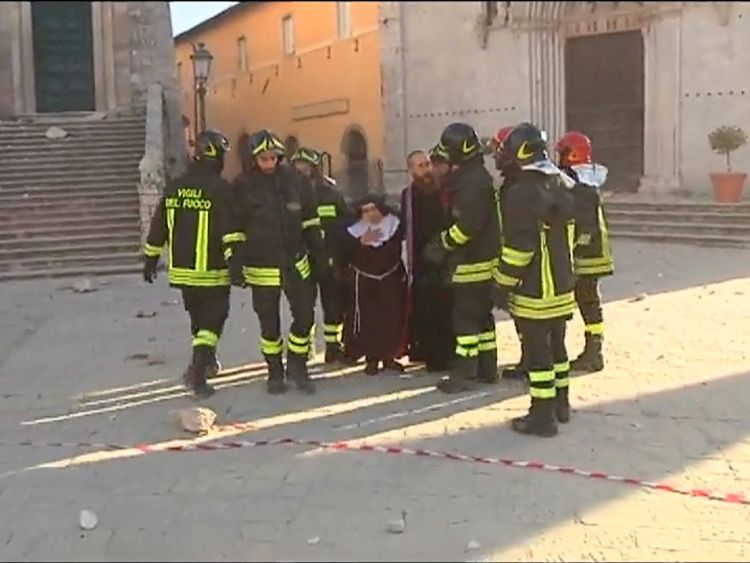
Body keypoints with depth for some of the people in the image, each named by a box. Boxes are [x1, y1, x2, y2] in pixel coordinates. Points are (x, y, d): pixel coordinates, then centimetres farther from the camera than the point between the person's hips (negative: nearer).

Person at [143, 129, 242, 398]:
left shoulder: (174, 187, 7)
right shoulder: (219, 189, -11)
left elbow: (158, 227, 11)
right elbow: (230, 229, -20)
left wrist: (150, 260, 19)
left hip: (181, 270, 6)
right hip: (212, 271, -6)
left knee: (199, 318, 21)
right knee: (212, 320, 2)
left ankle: (206, 360, 36)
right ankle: (197, 371, -10)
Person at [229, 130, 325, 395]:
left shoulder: (295, 180, 0)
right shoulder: (243, 186, -7)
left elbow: (310, 223, 7)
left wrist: (319, 257, 7)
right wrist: (235, 264, -8)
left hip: (295, 263, 2)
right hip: (261, 267, -2)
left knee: (305, 316, 2)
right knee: (269, 324, 8)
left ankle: (297, 366, 21)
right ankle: (275, 373, 23)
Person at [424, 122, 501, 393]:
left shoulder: (473, 180, -18)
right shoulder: (472, 176, 14)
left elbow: (467, 225, -24)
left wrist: (443, 243, -12)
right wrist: (445, 241, 11)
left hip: (472, 262, -10)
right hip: (482, 258, 10)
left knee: (466, 317, -6)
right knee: (481, 314, 15)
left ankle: (464, 373, -2)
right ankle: (486, 368, 23)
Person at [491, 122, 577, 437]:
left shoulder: (522, 192, -18)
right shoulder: (560, 186, 10)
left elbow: (518, 246, -21)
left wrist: (502, 285, -13)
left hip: (534, 290, -9)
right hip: (562, 284, 9)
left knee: (537, 351, -2)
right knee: (556, 345, 19)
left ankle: (542, 416, 2)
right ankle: (560, 403, 31)